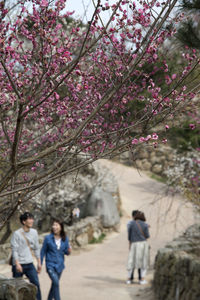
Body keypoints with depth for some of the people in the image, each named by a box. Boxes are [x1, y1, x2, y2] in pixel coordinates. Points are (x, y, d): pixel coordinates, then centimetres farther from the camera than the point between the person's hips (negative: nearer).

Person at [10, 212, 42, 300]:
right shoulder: (17, 234, -11)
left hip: (29, 264, 5)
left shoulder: (34, 232, 6)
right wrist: (17, 264, -21)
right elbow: (14, 250, -13)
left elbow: (36, 248, 14)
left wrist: (39, 262, 11)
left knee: (36, 284, -5)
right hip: (19, 264, -5)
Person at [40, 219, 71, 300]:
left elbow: (66, 252, 8)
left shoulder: (65, 239, 1)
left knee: (54, 284, 15)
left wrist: (68, 251, -15)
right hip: (51, 265, -4)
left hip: (59, 265, 4)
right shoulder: (48, 238, -9)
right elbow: (43, 252, -2)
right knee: (56, 283, -19)